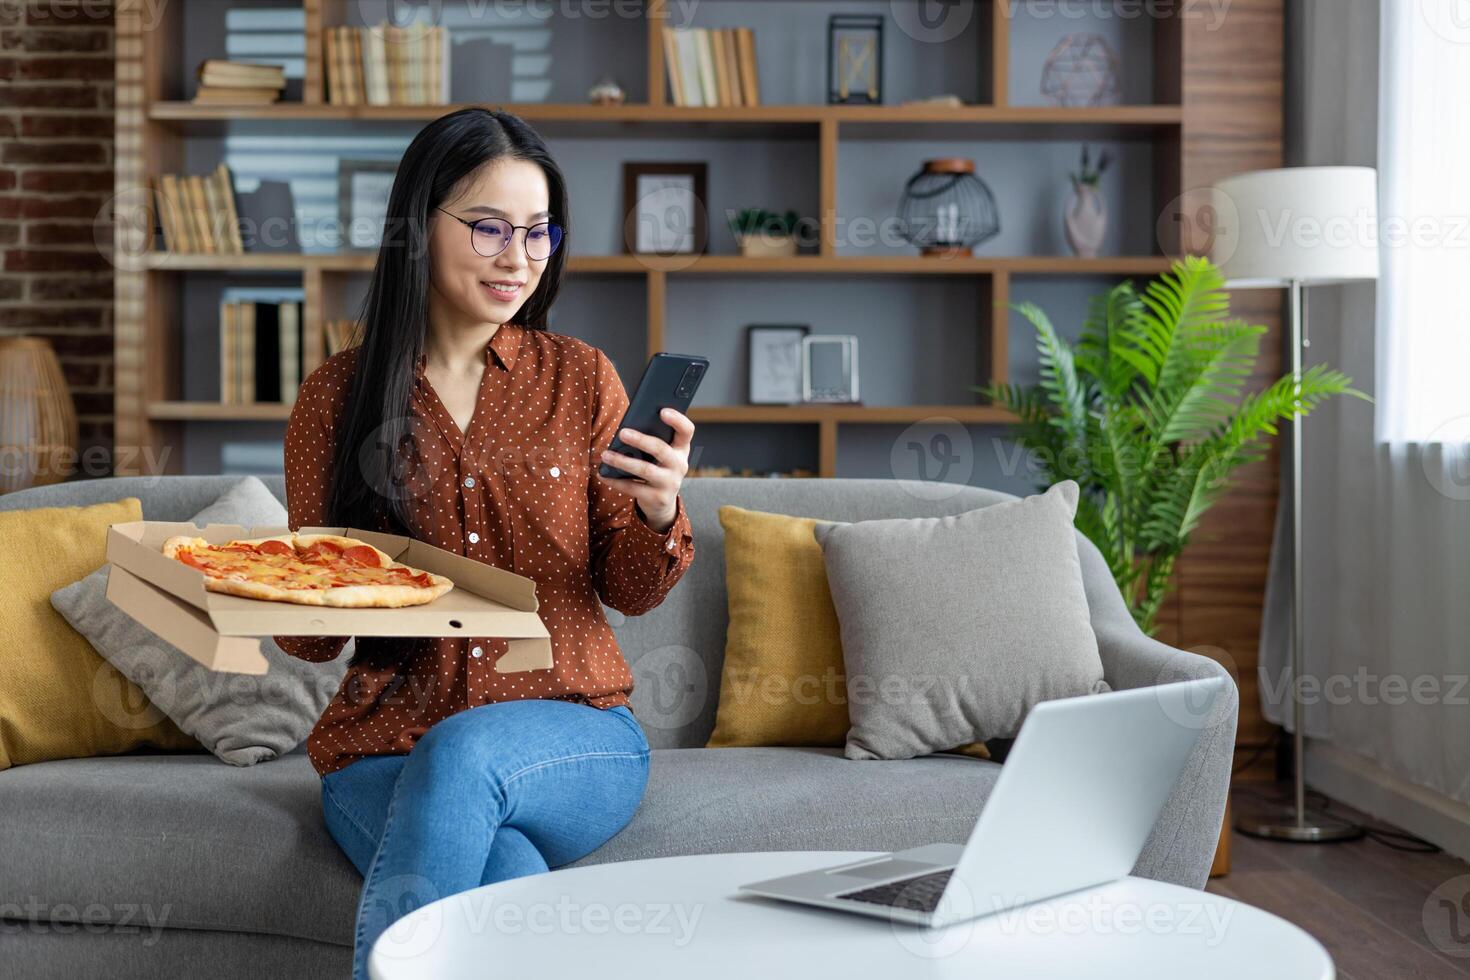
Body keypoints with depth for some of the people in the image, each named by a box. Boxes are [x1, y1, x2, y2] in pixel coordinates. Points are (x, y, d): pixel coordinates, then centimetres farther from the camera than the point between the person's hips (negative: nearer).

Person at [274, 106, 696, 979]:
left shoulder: (580, 377, 5)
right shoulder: (337, 397, 4)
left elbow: (630, 594, 6)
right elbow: (312, 639, 6)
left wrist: (658, 512, -15)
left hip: (573, 736, 1)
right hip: (386, 749, -1)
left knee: (464, 749, -33)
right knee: (514, 883, -33)